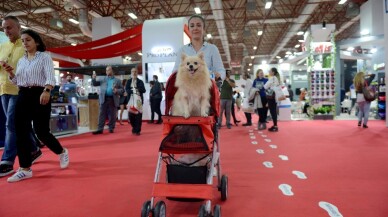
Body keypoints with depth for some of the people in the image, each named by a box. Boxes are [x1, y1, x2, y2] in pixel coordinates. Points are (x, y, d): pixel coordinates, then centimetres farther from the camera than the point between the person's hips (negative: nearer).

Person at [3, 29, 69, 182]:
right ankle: (25, 168, 7)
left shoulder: (44, 57, 0)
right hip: (23, 96, 6)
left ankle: (62, 152, 21)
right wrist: (10, 73, 0)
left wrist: (46, 91, -34)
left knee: (41, 132, -6)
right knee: (21, 132, 0)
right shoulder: (21, 60, 18)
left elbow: (50, 77, -15)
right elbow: (17, 81, 20)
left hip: (39, 94, -6)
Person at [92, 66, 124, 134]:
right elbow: (94, 84, 8)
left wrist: (117, 91, -12)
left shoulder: (117, 80, 10)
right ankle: (100, 129, 2)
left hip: (113, 99, -1)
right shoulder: (102, 79, 13)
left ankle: (111, 129, 15)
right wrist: (94, 79, -11)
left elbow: (122, 89, 7)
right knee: (102, 115, -1)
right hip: (104, 99, 1)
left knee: (112, 115, 5)